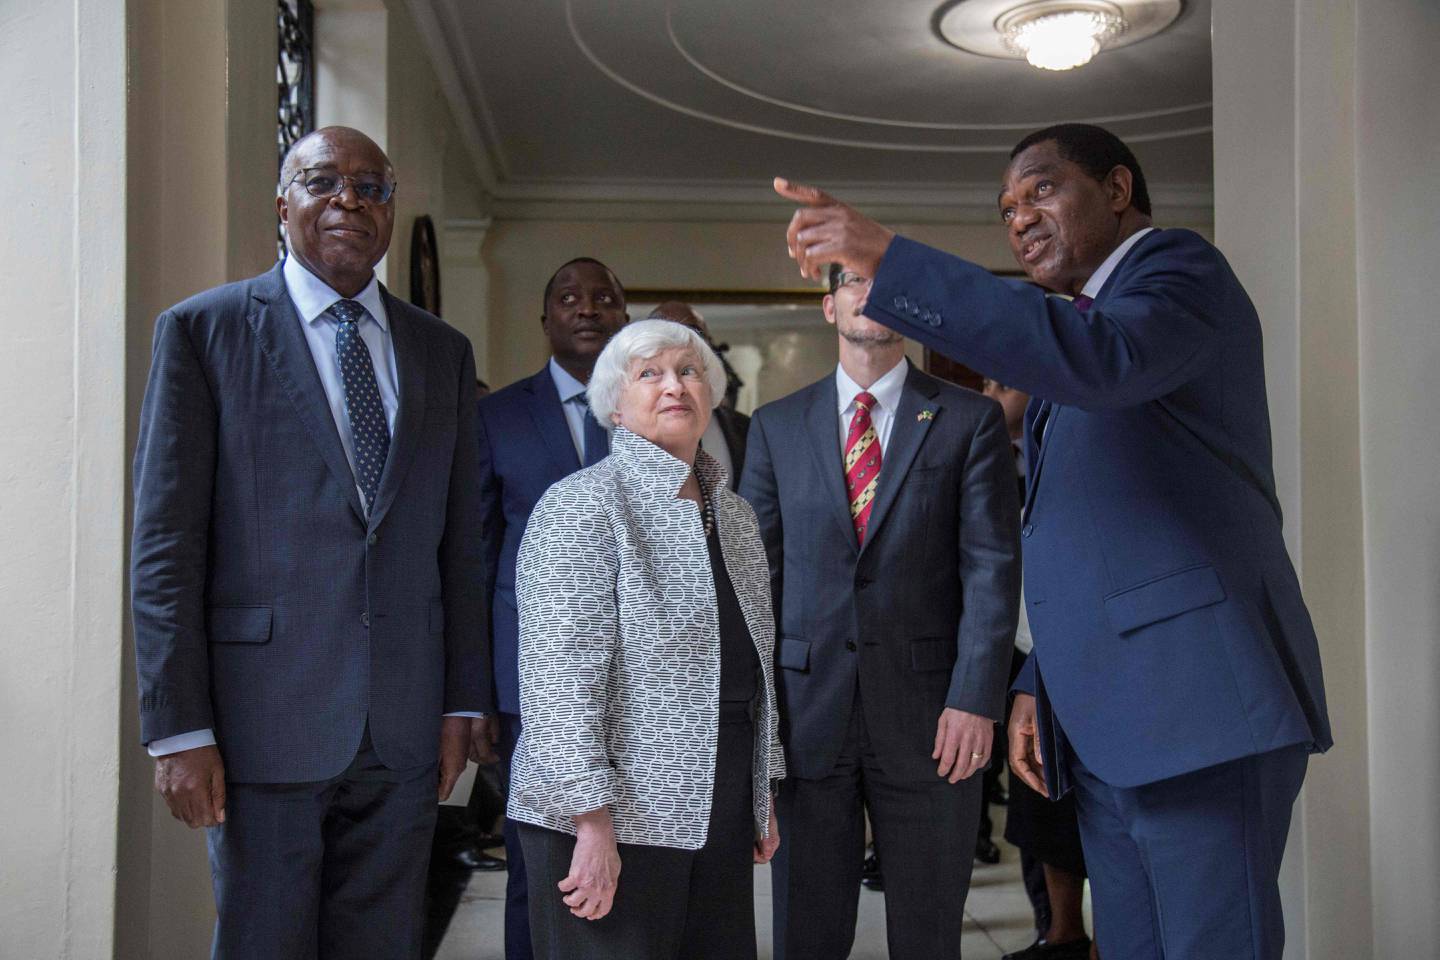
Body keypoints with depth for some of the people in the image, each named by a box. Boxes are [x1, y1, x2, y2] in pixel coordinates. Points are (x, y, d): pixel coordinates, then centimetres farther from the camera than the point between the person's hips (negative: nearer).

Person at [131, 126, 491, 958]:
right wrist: (178, 728, -10)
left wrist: (463, 701, 7)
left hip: (405, 730, 4)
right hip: (265, 720, -3)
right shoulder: (203, 330, 0)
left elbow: (459, 541, 11)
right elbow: (166, 542, -5)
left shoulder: (444, 351, 12)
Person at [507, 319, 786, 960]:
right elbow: (559, 677, -16)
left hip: (721, 818, 7)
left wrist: (763, 794, 18)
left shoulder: (734, 514, 14)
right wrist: (593, 822, -20)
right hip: (614, 817, -7)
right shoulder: (581, 505, -9)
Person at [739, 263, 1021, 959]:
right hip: (805, 712, 2)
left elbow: (992, 565, -3)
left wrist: (975, 698, -12)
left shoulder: (969, 419, 3)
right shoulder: (776, 426, 9)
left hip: (927, 714, -1)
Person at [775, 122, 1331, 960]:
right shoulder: (1078, 323, 23)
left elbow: (1100, 359, -26)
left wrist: (889, 260, -27)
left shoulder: (1180, 267, -2)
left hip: (1199, 705, -8)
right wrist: (1039, 683, 16)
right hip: (1103, 729, 9)